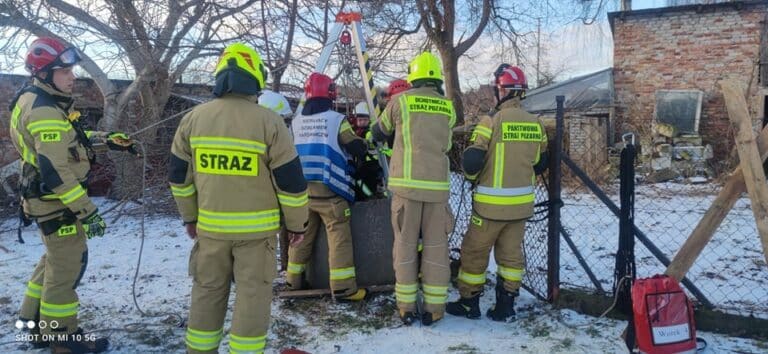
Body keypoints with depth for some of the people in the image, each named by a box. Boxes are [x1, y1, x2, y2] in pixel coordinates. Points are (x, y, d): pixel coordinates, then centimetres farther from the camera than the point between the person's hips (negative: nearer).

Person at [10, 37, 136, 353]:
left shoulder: (35, 100, 8)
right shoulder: (46, 112, -24)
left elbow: (66, 139, 23)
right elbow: (56, 173, -28)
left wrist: (105, 138, 17)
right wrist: (87, 211, -27)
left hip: (48, 198, 10)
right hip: (56, 201, -10)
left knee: (55, 260, 22)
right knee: (68, 264, 0)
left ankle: (35, 323, 36)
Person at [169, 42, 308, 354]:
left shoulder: (193, 119, 1)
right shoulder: (268, 121, -11)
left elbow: (178, 175, 8)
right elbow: (290, 179, -9)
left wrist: (190, 216, 20)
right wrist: (296, 223, 3)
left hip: (210, 225, 4)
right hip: (256, 227, -4)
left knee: (207, 291, 18)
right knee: (252, 294, 7)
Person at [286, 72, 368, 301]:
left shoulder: (297, 122, 9)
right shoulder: (336, 119, -5)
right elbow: (356, 148, -3)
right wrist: (362, 153, 20)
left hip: (301, 189, 5)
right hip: (328, 189, -5)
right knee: (339, 236, -2)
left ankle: (294, 280, 25)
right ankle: (343, 287, -3)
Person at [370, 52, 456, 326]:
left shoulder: (400, 101, 2)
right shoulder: (448, 108, 7)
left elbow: (379, 133, 17)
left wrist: (376, 135, 40)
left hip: (406, 183, -1)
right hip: (437, 185, 1)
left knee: (405, 245, 7)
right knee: (436, 247, 7)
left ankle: (407, 307, 12)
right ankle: (433, 308, 12)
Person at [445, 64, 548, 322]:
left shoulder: (491, 122, -16)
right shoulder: (536, 124, 1)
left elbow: (471, 162, -16)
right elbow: (540, 163, 11)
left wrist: (473, 177, 5)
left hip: (491, 204, -5)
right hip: (522, 203, 5)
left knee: (474, 252, 9)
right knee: (511, 254, 14)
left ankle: (469, 303, 20)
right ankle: (506, 306, 21)